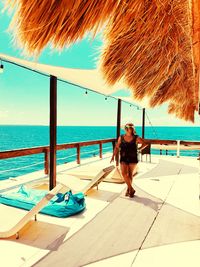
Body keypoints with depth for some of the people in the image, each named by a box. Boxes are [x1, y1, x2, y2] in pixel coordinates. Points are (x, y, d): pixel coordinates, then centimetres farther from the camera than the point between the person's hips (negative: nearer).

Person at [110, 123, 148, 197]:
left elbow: (145, 143, 8)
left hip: (133, 159, -1)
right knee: (124, 173, -13)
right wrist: (113, 156, -3)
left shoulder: (136, 138, -4)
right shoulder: (121, 138, 1)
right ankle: (131, 189, 1)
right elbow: (117, 147, 4)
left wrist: (139, 149, -1)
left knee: (130, 175, 7)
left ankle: (128, 189, 25)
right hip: (124, 158, 1)